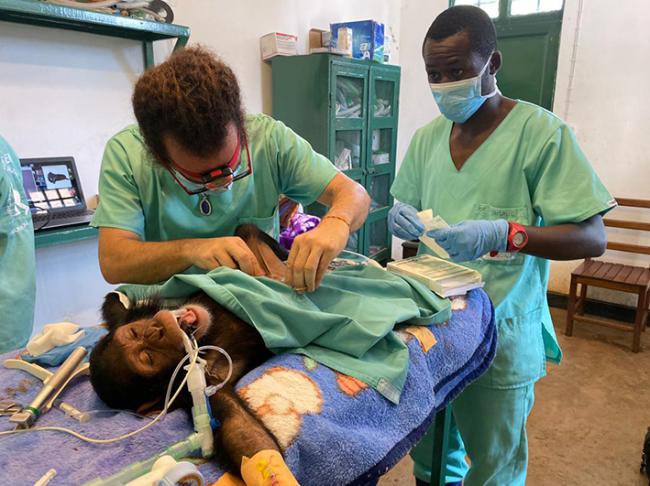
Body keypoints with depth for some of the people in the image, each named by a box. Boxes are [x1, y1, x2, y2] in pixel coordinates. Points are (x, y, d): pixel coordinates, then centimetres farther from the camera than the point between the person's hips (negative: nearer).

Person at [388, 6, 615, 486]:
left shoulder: (542, 132, -12)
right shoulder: (426, 137, 5)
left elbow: (593, 237, -13)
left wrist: (506, 233, -30)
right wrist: (402, 219, -11)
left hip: (502, 332, -4)